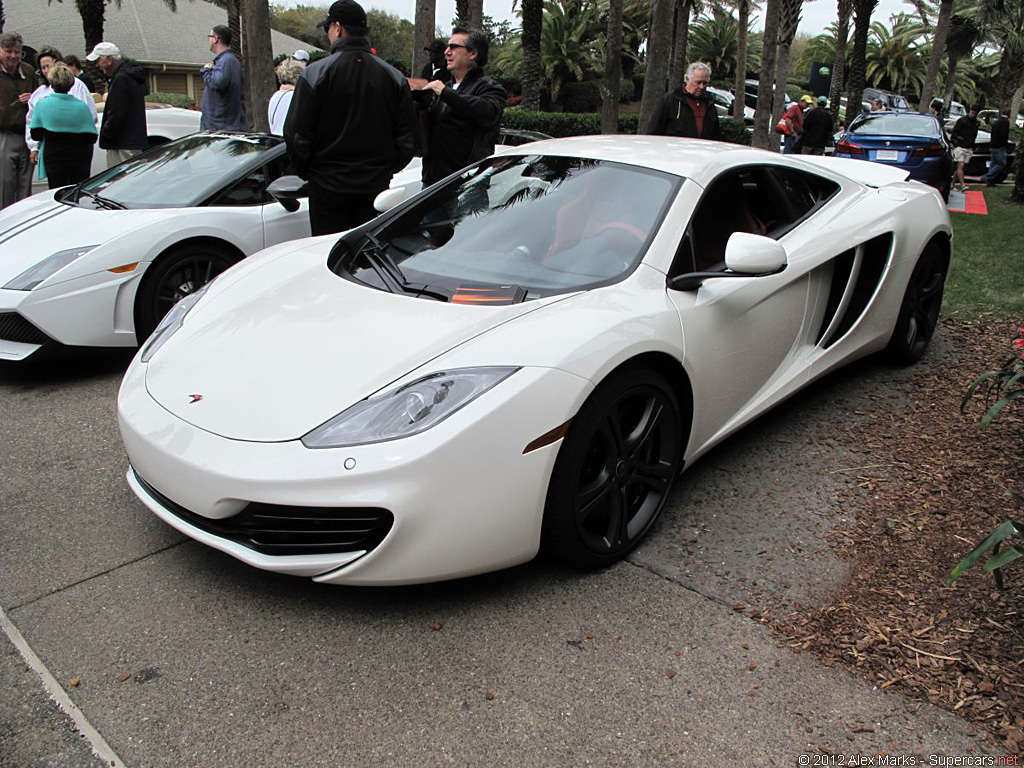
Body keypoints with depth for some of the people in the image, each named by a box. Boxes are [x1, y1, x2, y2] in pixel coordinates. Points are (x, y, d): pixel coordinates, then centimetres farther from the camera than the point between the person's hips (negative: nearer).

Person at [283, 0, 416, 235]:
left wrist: (305, 171, 7)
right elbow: (407, 136, 6)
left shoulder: (316, 73, -9)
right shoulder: (394, 76, 3)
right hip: (377, 185, 4)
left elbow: (297, 133, -8)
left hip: (328, 185, -3)